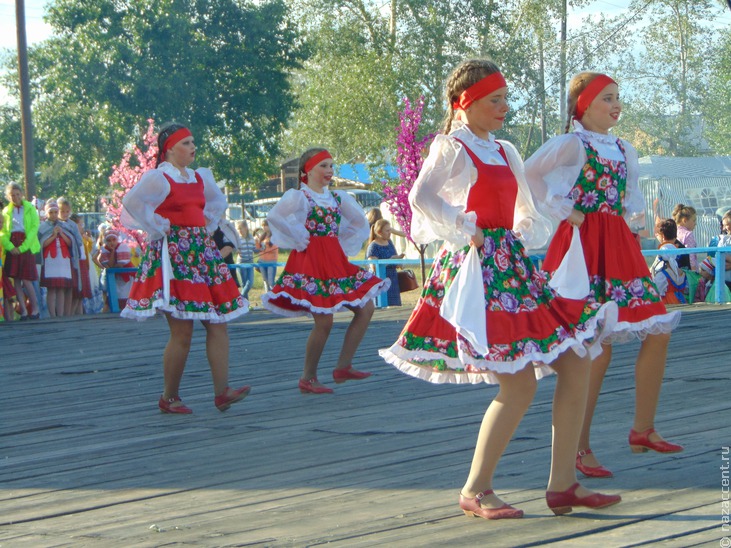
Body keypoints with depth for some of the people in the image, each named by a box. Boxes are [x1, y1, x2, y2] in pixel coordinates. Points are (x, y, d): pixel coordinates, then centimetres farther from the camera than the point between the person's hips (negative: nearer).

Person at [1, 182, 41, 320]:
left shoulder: (30, 209, 3)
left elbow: (34, 227, -6)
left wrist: (22, 247, -15)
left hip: (26, 247, -3)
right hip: (12, 248, 3)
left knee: (26, 280, -9)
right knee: (15, 280, -1)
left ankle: (35, 308, 3)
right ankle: (23, 310, 3)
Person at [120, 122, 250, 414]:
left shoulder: (200, 177, 15)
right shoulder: (158, 178, -8)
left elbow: (218, 201, 34)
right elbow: (132, 203, -24)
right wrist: (157, 230, -15)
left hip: (202, 251, 8)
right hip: (173, 255, -8)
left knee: (218, 323, -2)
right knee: (182, 333, -8)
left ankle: (221, 391, -5)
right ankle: (169, 397, 3)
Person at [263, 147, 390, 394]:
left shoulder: (337, 197, 14)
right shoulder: (298, 195, -7)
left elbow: (360, 223, 25)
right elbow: (273, 216, -24)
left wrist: (344, 246, 14)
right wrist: (298, 239, -17)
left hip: (336, 262, 8)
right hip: (311, 261, -8)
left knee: (365, 309, 1)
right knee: (324, 322, -10)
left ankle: (343, 367, 6)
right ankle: (308, 379, 4)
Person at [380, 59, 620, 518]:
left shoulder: (505, 152, 18)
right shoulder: (453, 147, -6)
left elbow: (528, 217, 28)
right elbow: (422, 198, -25)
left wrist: (530, 237, 9)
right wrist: (467, 232, -18)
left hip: (513, 268, 9)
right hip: (479, 269, -9)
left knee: (575, 363, 4)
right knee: (520, 385, -13)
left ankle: (563, 485, 9)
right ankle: (475, 490, 0)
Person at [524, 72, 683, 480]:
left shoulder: (624, 150, 15)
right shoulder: (573, 143, -6)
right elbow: (530, 173, -14)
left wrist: (635, 216, 6)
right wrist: (562, 209, -11)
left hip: (619, 246, 8)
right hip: (584, 243, -8)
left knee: (659, 331, 4)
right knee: (598, 350, -10)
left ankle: (643, 429, 15)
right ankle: (580, 448, -1)